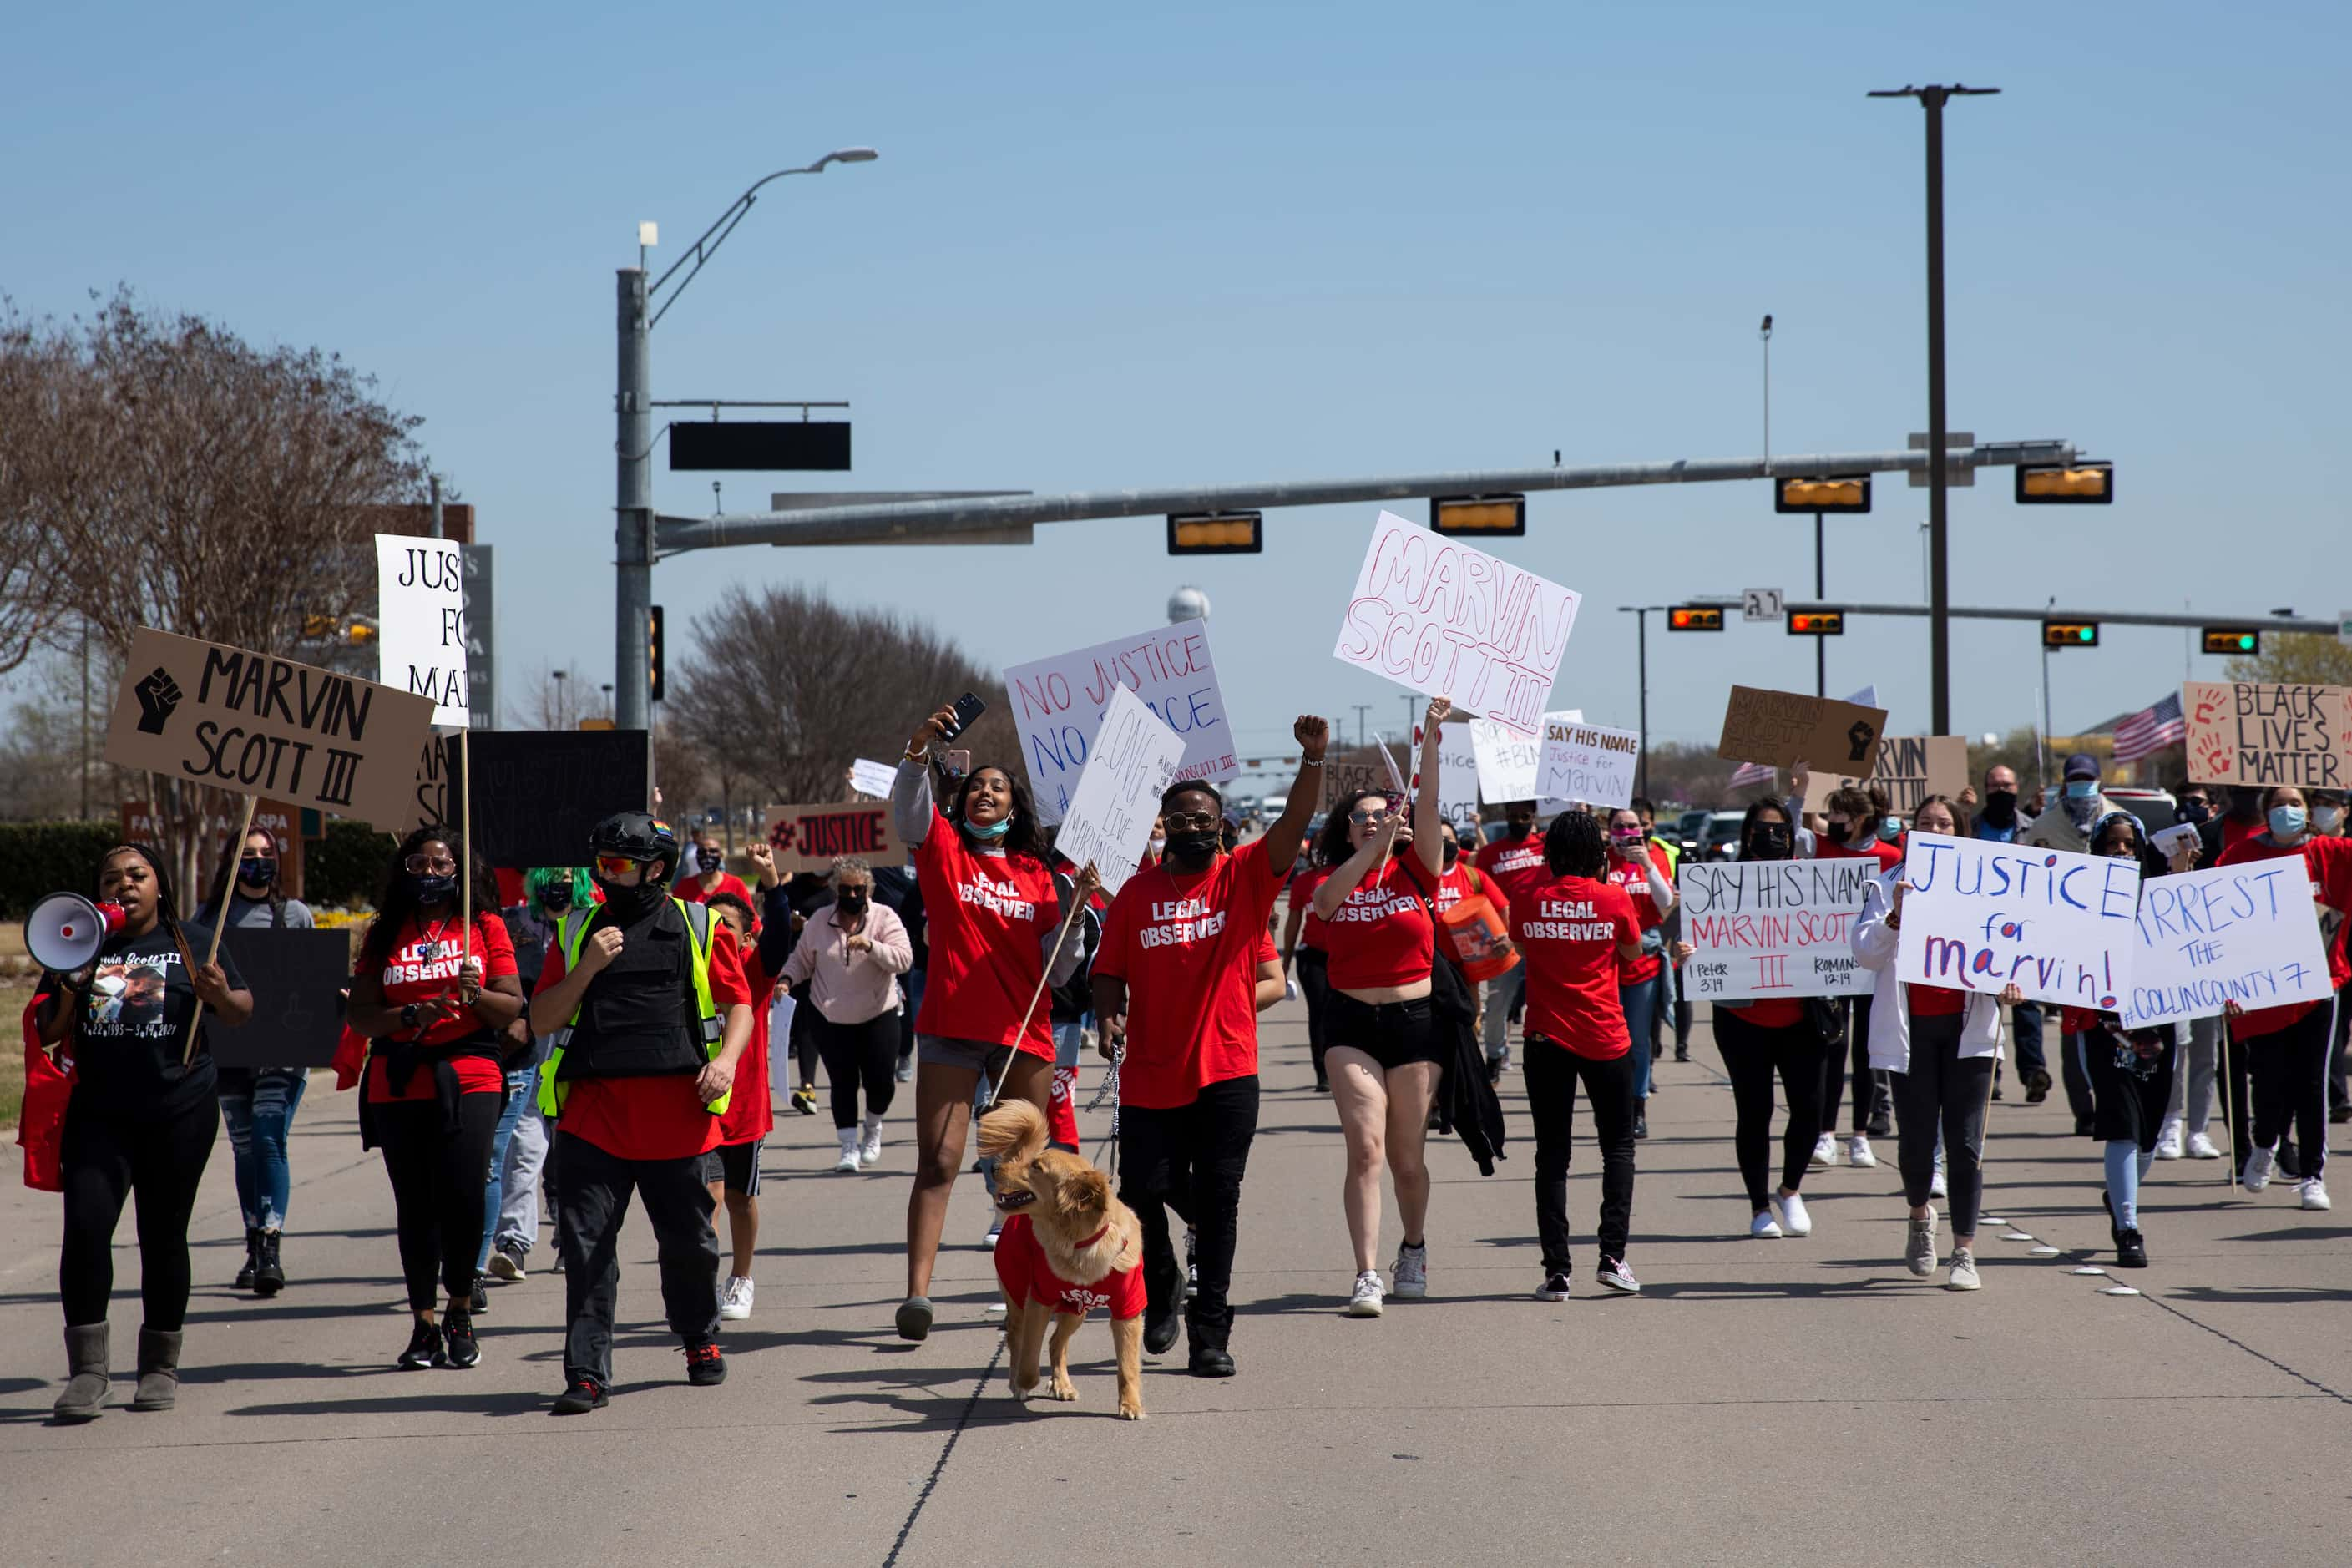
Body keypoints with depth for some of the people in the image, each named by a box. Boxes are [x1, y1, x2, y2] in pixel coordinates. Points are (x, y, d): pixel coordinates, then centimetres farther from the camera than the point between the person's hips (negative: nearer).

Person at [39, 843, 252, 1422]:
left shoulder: (192, 943, 6)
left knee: (163, 1236, 4)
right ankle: (87, 1369, -8)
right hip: (98, 1116, 1)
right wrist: (66, 988, -10)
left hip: (179, 1113, -1)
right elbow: (46, 1034, 9)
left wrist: (219, 995, -15)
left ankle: (160, 1366, 18)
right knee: (85, 1226, -13)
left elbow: (241, 1015, 7)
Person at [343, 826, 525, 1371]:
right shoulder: (385, 934, 12)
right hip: (398, 1083, 2)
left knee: (463, 1196, -14)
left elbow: (513, 1007, 4)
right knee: (415, 1204, 2)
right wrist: (409, 1016, -11)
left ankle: (460, 1315, 4)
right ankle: (424, 1326, 9)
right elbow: (360, 1015, 6)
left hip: (469, 1078, -2)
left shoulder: (485, 926, 9)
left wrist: (476, 996, -15)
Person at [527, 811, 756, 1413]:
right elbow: (542, 1020, 10)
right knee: (586, 1244, -6)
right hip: (593, 1112, 1)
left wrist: (727, 1058, -10)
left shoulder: (700, 928, 7)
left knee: (688, 1240, 9)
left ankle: (700, 1341, 34)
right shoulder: (577, 931, 13)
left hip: (676, 1114, -1)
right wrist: (587, 967, -5)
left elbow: (739, 1004, 9)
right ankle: (587, 1375, -3)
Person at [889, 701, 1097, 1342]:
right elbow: (907, 810, -16)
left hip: (1023, 1035, 3)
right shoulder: (943, 849, 6)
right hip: (950, 1030, -3)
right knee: (938, 1162, -10)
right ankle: (917, 1291, -18)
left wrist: (1075, 910, -6)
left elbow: (1056, 970, 8)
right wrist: (919, 750, -32)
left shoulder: (1037, 875, 11)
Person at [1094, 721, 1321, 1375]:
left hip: (1226, 1073, -1)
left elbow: (1292, 826, -13)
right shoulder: (1136, 893, 6)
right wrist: (1109, 1018, -10)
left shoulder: (1244, 876, 1)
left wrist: (1313, 760, -28)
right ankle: (1160, 1287, 32)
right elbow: (1110, 971, 10)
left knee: (1217, 1199, -1)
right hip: (1149, 1074, 1)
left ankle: (1210, 1331, 5)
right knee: (1143, 1189, 4)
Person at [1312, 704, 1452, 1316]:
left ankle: (1414, 1248, 36)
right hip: (1352, 1022, 0)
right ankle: (1367, 1276, -16)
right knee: (1365, 1149, -13)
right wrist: (1377, 840, -26)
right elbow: (1328, 898, -21)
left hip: (1415, 1019, 0)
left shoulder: (1414, 871, 2)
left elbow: (1428, 803, -9)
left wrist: (1432, 736, -19)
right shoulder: (1333, 884, 3)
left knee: (1406, 1157, 8)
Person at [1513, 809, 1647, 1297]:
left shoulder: (1528, 902, -3)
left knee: (1552, 1154, 6)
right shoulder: (1615, 899, -7)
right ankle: (1613, 1256, 0)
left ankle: (1557, 1270, 0)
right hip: (1606, 1038, -1)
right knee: (1618, 1146, 13)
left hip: (1546, 1039, 1)